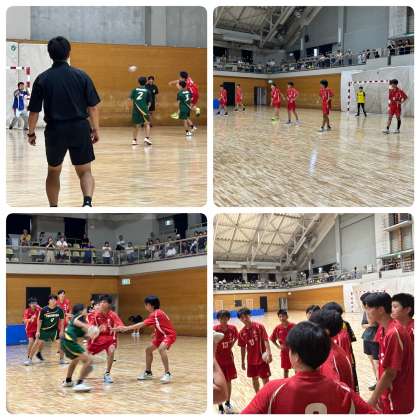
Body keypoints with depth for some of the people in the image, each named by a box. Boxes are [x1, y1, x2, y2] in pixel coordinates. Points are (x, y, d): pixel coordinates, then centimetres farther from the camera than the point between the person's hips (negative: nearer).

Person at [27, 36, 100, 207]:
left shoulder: (42, 79, -2)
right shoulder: (81, 76, -2)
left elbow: (34, 111, 0)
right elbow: (93, 107, -2)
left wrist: (31, 132, 12)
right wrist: (95, 129, 7)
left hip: (55, 130, 0)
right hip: (80, 129, 0)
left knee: (53, 172, 19)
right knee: (85, 171, 8)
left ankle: (53, 209, 25)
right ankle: (87, 202, -16)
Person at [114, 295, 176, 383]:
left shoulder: (156, 314, -24)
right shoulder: (155, 314, 5)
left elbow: (142, 324, -29)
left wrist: (126, 328, -29)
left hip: (169, 334, -11)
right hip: (161, 335, 11)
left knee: (161, 349, -34)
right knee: (148, 349, 11)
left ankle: (167, 374, -29)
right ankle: (148, 373, 24)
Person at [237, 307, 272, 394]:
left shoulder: (259, 327, -11)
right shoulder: (242, 332, 0)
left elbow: (265, 340, -14)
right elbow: (243, 348, 7)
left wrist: (268, 353, -26)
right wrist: (242, 362, 8)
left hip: (262, 358, -4)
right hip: (251, 360, 4)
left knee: (265, 379, 0)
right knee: (254, 378, 14)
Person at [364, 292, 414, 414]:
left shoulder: (394, 333, -25)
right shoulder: (383, 329, 2)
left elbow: (390, 373, -23)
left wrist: (373, 399, -16)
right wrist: (378, 394, 12)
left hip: (397, 399, -8)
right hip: (388, 393, 8)